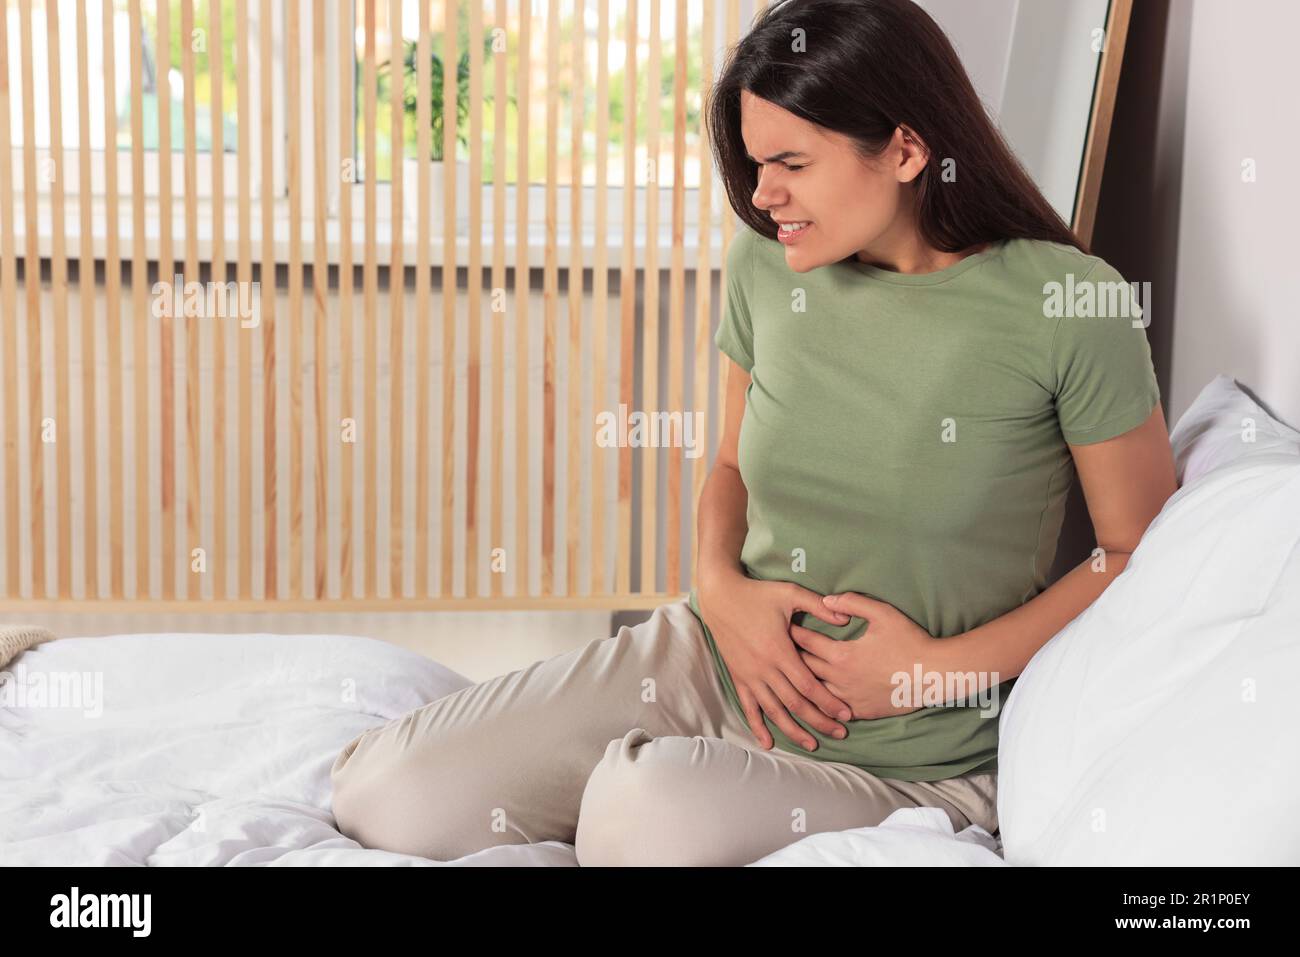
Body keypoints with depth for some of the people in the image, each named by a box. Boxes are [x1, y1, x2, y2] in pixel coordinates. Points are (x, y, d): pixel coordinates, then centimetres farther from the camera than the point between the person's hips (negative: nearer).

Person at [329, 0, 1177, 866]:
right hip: (716, 664, 5)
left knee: (647, 812, -36)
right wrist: (721, 585, -6)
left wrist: (944, 666, -14)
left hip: (904, 758, -5)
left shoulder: (1063, 304, -16)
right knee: (383, 794, -10)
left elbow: (1144, 550, -8)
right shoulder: (766, 267, 1)